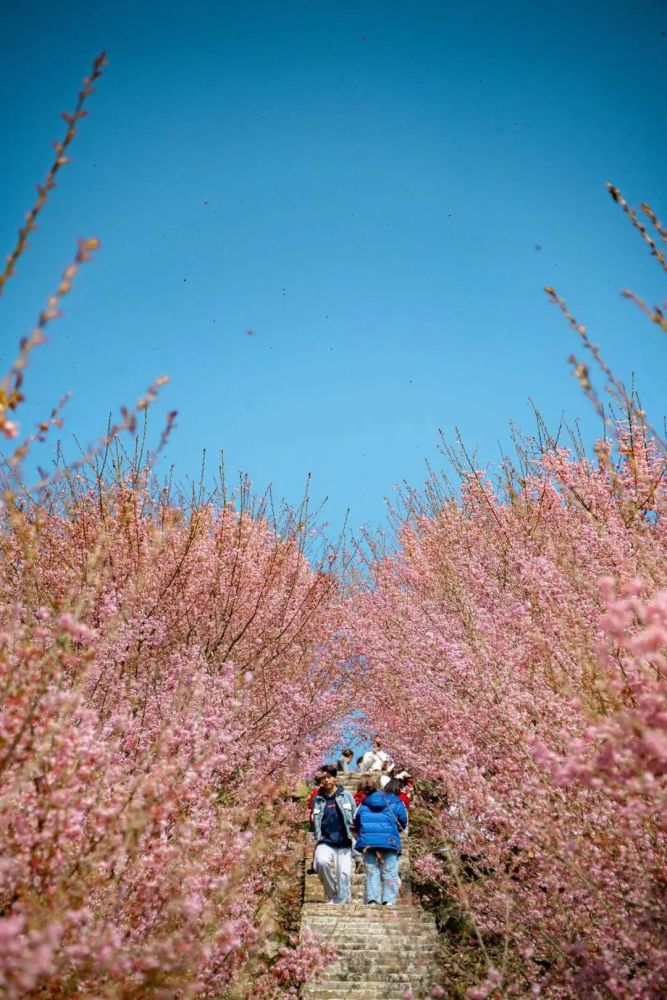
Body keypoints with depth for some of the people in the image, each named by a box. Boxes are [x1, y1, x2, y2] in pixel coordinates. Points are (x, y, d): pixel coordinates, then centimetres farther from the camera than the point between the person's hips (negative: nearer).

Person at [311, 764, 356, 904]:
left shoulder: (346, 795, 6)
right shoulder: (317, 799, 10)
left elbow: (355, 818, 9)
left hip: (344, 843, 0)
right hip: (325, 842, 0)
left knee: (345, 873, -9)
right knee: (322, 861, -26)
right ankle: (332, 896, -7)